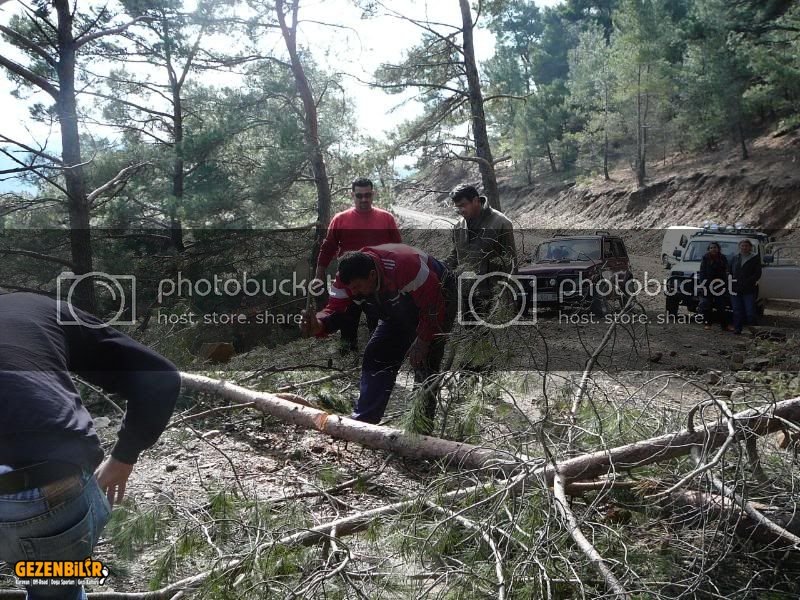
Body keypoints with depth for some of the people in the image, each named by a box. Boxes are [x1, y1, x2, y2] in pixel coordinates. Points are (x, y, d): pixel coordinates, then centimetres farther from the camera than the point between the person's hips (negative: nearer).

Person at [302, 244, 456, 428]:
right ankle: (362, 420, 6)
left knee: (425, 363, -16)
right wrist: (318, 325, -47)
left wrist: (423, 341, -26)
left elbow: (434, 305, -32)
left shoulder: (404, 266, -41)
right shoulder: (347, 278, -21)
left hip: (437, 296, -6)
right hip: (400, 312, 7)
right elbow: (335, 309, -25)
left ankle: (425, 423, -3)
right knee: (376, 356, -1)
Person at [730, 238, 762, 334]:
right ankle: (737, 329, 10)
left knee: (750, 312, -5)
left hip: (749, 290, -4)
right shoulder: (735, 258, 17)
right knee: (737, 311, 5)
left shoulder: (755, 258, 4)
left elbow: (757, 274, -4)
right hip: (735, 289, 4)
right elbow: (730, 272, 20)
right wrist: (731, 283, 3)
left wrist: (748, 282, -16)